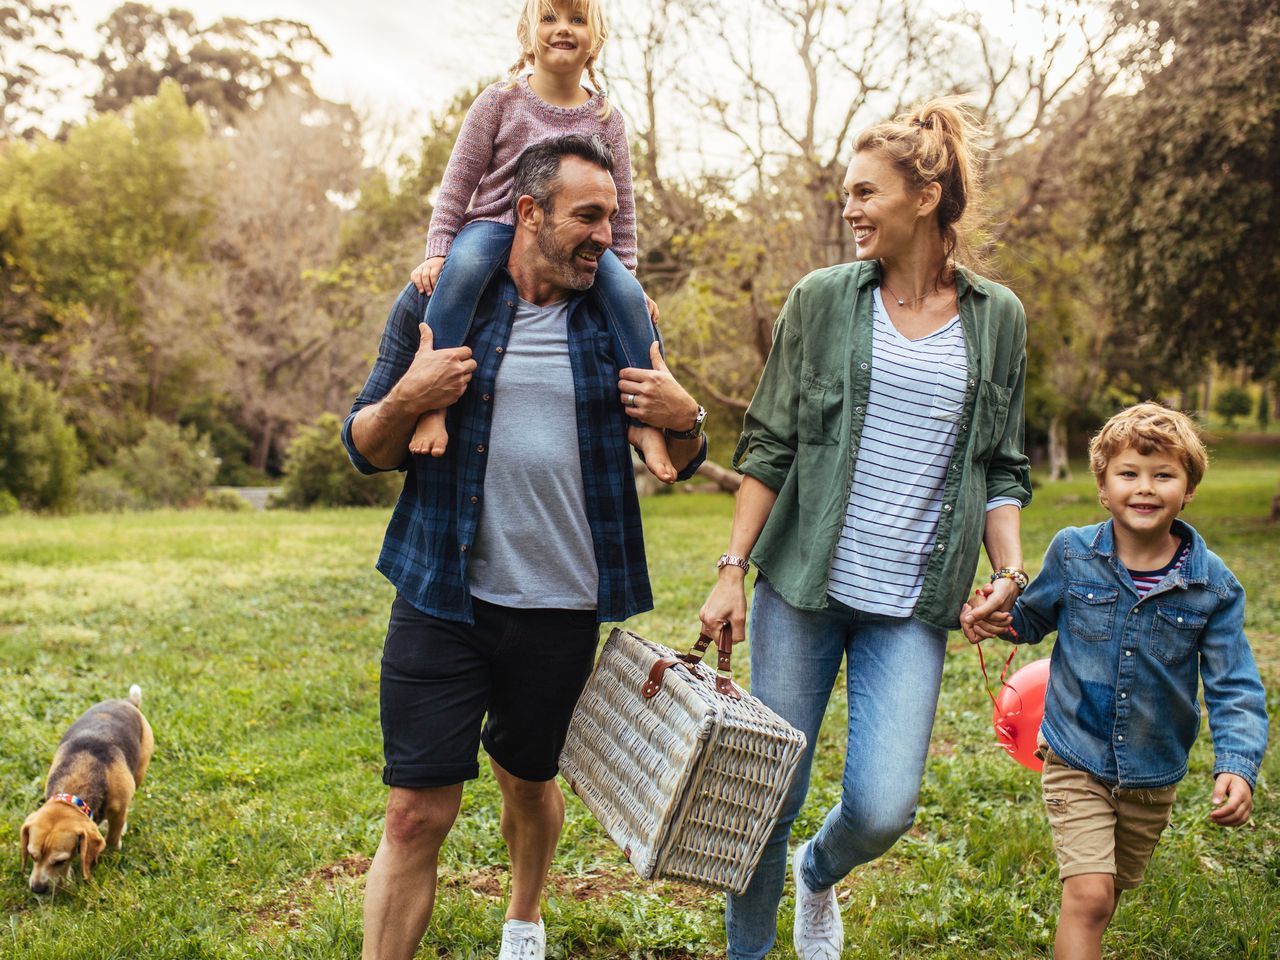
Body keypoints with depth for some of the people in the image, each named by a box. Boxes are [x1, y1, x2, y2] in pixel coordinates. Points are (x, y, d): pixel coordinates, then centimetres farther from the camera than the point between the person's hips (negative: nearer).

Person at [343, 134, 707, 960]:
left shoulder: (616, 317, 3)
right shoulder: (440, 300, -1)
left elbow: (679, 462, 10)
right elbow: (366, 449, 3)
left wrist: (684, 418, -12)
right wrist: (407, 400, -18)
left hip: (561, 606, 2)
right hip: (443, 599, -1)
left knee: (528, 777, 21)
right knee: (417, 813, -4)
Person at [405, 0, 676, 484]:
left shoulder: (606, 119, 6)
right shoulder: (500, 101, 0)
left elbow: (620, 208, 10)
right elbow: (457, 184, -2)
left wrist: (626, 273, 4)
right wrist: (436, 252, -13)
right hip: (496, 225, -2)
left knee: (628, 295, -26)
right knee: (461, 267, -37)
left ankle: (646, 420, -17)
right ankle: (433, 404, -39)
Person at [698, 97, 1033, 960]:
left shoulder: (998, 319, 7)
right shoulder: (822, 299, 3)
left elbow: (1003, 467, 12)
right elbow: (768, 446, 4)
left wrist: (1011, 570, -4)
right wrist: (733, 568, -2)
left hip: (912, 606, 1)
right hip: (804, 585, 0)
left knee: (883, 809, -7)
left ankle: (819, 874, 30)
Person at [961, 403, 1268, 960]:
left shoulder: (1212, 585, -10)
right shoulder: (1072, 554, -10)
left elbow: (1234, 688, -8)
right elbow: (1032, 619, 8)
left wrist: (1237, 765, -24)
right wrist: (996, 620, -14)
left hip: (1154, 775, 2)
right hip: (1076, 761, -2)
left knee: (1112, 892, 21)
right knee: (1089, 895, -15)